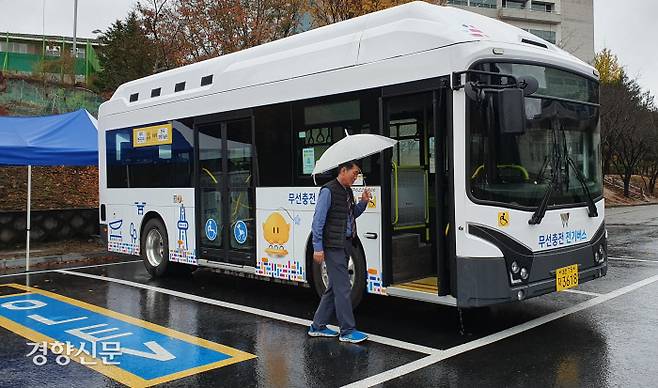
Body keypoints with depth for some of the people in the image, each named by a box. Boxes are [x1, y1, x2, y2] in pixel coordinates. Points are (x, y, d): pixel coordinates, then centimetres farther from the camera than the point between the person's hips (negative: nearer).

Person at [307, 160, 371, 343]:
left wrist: (363, 202, 6)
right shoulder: (328, 191, -11)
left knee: (334, 287, 13)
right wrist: (318, 247, -17)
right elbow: (318, 220, -13)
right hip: (333, 246, -9)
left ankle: (318, 326, 23)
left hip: (345, 245, 9)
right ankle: (347, 331, 3)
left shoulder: (348, 191, 14)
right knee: (343, 288, -5)